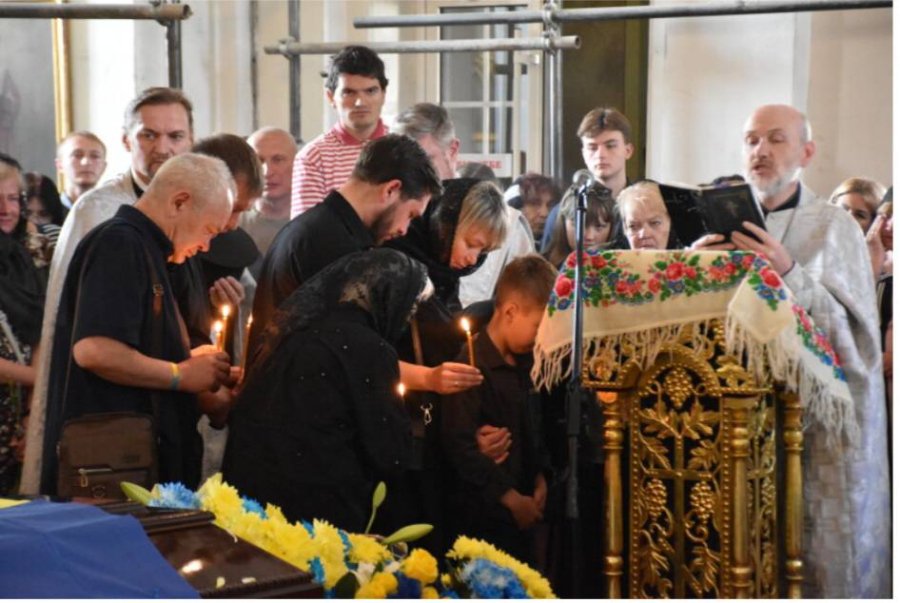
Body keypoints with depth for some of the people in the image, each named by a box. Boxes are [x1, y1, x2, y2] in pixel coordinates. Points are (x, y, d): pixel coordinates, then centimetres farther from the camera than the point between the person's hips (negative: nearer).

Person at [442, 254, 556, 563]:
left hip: (520, 510, 8)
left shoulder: (521, 363, 10)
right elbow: (460, 445, -22)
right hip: (484, 516, -8)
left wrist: (538, 478, 4)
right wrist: (511, 498, -17)